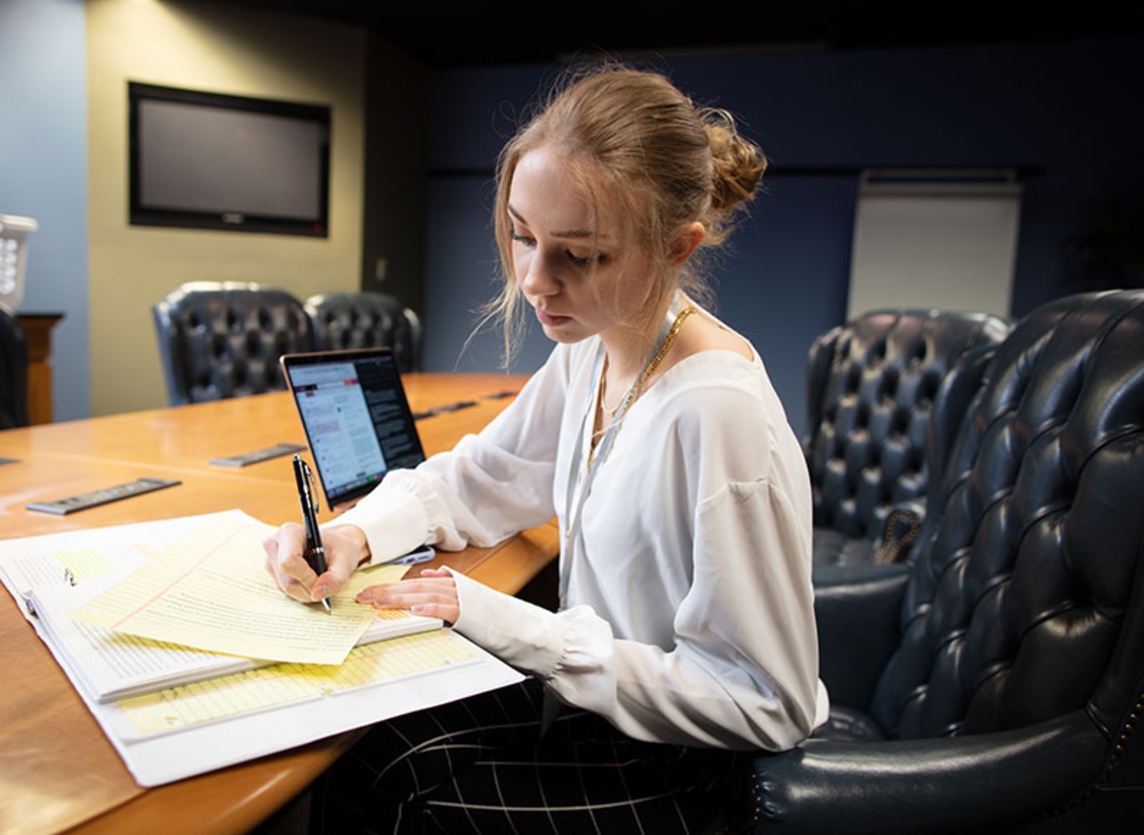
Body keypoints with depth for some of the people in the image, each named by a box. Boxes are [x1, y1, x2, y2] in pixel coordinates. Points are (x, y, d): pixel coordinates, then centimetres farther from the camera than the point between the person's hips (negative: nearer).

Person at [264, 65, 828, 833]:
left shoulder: (718, 412, -31)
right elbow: (473, 480, 8)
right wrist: (356, 534, -13)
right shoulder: (594, 351, -5)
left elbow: (763, 704, -26)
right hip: (595, 705, 7)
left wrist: (510, 626, -25)